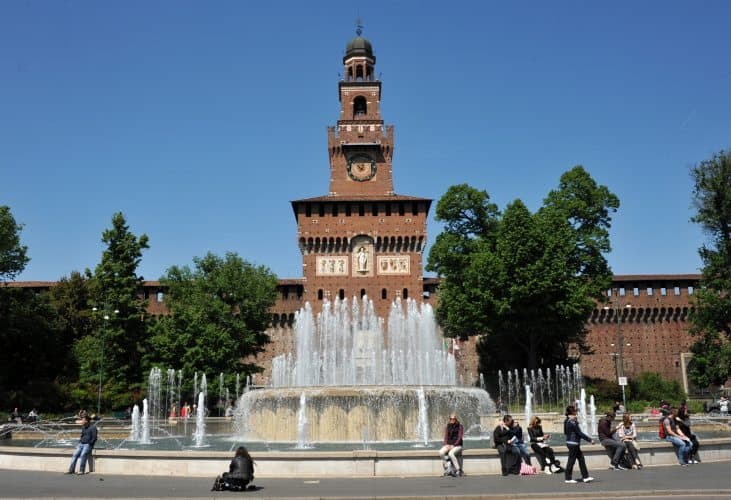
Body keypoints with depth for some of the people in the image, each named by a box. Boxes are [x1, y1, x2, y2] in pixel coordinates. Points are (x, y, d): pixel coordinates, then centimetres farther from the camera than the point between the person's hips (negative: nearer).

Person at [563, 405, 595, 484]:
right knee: (571, 460, -1)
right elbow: (579, 433, -20)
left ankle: (585, 477, 16)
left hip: (574, 443, 9)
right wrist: (590, 440, -15)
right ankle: (568, 478, 8)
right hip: (573, 443, -9)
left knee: (581, 458, 12)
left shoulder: (568, 421, 9)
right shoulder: (572, 422, -20)